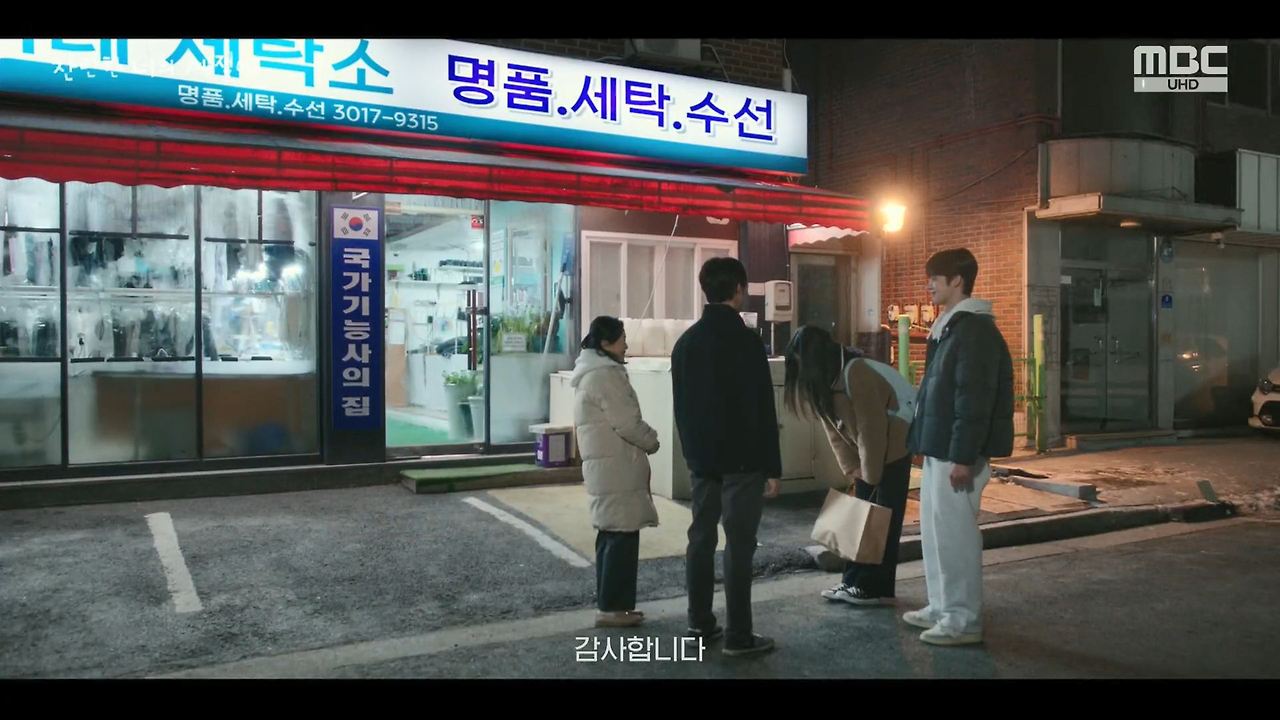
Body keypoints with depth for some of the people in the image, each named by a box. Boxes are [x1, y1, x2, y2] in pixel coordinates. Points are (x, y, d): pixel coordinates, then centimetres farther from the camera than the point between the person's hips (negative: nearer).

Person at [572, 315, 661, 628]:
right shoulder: (605, 374, -17)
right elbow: (626, 422, -19)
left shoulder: (591, 372, 17)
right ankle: (611, 608, -1)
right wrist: (651, 441, -2)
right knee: (622, 535, -6)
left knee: (611, 534, 14)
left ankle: (609, 603, 20)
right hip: (616, 467, -11)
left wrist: (644, 438, 14)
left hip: (606, 465, 11)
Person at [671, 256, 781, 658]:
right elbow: (762, 410, -14)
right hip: (741, 461, -7)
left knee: (701, 539, 12)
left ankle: (699, 625, 20)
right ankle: (739, 636, 3)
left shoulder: (685, 342, 8)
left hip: (702, 459, 7)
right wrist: (772, 467, -9)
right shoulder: (745, 341, -13)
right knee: (739, 545, -2)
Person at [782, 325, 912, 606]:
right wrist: (852, 469, -3)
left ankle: (877, 588, 4)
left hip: (891, 449, -8)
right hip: (866, 452, 8)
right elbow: (835, 430, 3)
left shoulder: (857, 374, -28)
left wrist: (870, 476, -17)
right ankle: (855, 581, 18)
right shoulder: (824, 380, -1)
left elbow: (871, 429, -24)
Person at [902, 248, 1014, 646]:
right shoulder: (949, 327, 15)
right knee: (935, 531, 16)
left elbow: (975, 399, -22)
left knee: (955, 534, -2)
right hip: (939, 449, 10)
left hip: (956, 454, -10)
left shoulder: (976, 330, -16)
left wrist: (962, 456, -23)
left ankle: (964, 620, 9)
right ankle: (942, 608, 27)